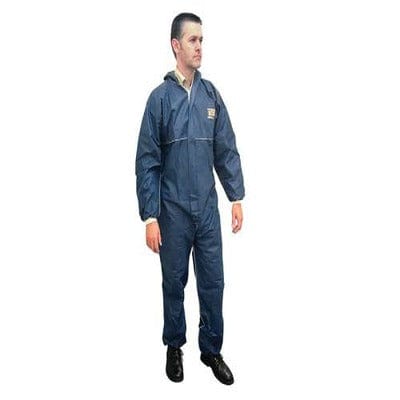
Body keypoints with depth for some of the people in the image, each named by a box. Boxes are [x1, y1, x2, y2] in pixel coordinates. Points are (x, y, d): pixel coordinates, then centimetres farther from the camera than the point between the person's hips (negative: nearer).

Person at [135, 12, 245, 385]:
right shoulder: (160, 96, -6)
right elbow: (147, 161, -7)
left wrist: (236, 197, 1)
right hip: (173, 211, -2)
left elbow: (226, 150, 6)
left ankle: (211, 349, 29)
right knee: (174, 283, 13)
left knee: (212, 282, 10)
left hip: (208, 209, 3)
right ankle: (174, 347, 34)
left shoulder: (211, 94, 3)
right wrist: (150, 217, -11)